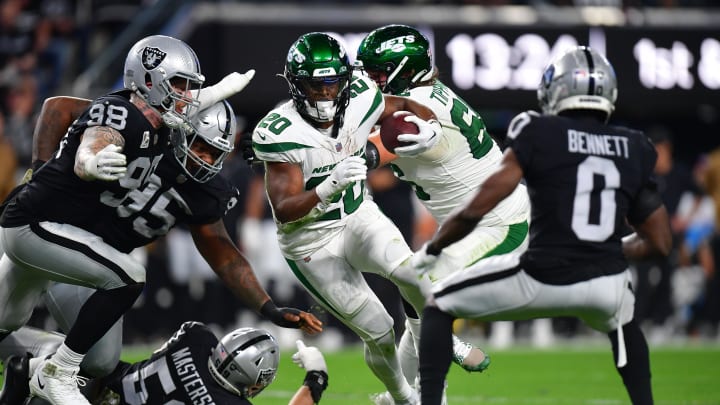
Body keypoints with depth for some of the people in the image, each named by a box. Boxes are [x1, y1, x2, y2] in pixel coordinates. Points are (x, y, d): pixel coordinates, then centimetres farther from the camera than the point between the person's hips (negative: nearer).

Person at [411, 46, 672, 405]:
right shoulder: (634, 150, 10)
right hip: (606, 286, 4)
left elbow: (479, 207, -7)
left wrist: (433, 248, 10)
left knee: (439, 306, 17)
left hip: (543, 279, -4)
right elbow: (660, 243, 14)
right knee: (622, 321, 41)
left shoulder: (538, 136, -2)